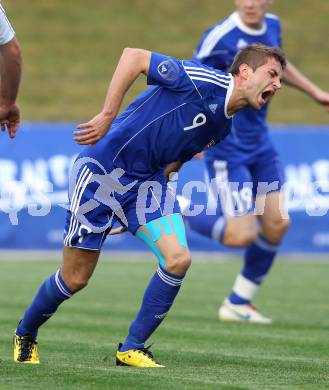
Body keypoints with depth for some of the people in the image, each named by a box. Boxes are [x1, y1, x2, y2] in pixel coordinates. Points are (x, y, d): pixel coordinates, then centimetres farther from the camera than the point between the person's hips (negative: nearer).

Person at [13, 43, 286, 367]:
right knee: (75, 278, 1)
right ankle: (25, 334, 30)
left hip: (146, 181, 7)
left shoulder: (223, 125, 7)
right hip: (101, 170, -7)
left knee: (178, 258, -14)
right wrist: (107, 116, -23)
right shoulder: (202, 81, -20)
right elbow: (134, 57, -21)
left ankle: (132, 348, 0)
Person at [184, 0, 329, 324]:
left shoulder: (272, 26, 3)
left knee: (277, 223, 2)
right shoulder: (220, 38, -20)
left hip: (259, 144, 8)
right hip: (227, 148, -7)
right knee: (243, 235, -15)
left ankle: (238, 303, 19)